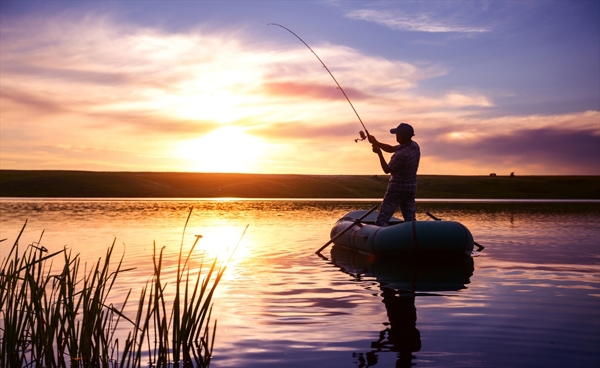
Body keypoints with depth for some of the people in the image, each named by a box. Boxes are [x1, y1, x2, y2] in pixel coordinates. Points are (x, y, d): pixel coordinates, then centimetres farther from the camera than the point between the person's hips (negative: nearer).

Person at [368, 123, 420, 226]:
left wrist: (379, 153, -6)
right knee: (410, 220, 11)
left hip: (397, 189, -8)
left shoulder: (401, 154, -26)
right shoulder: (414, 145, 0)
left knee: (381, 221, -3)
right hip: (411, 188, 8)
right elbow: (391, 149, 11)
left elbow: (387, 170, -11)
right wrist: (376, 142, 4)